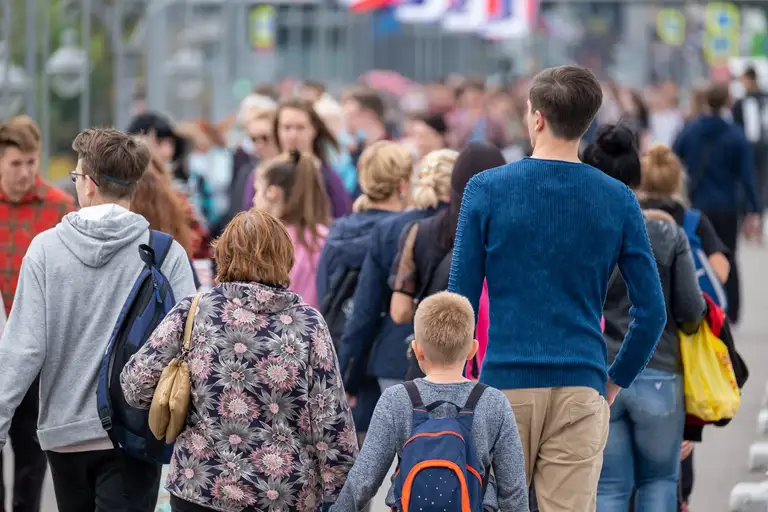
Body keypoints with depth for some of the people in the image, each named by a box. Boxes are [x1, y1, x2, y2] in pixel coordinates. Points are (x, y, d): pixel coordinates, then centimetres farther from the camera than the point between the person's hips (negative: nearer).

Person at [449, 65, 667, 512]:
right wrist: (618, 379, 14)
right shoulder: (618, 199, 2)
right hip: (581, 391, 1)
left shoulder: (487, 190, -2)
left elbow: (462, 299, -1)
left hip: (505, 385, -1)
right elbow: (652, 311, 2)